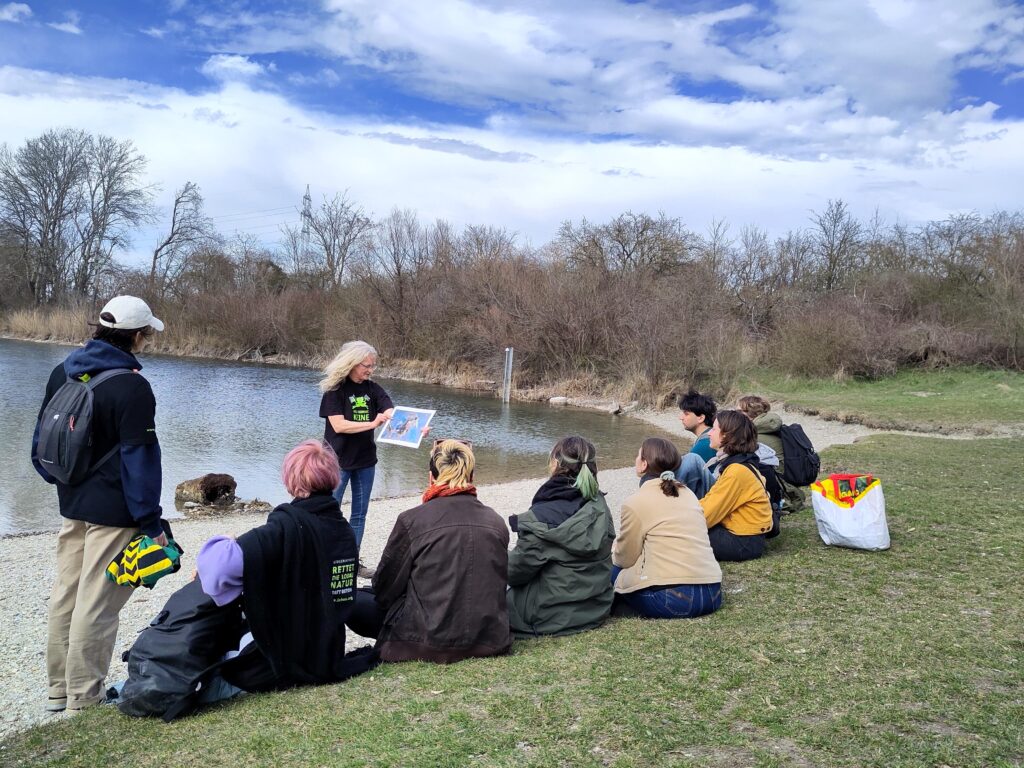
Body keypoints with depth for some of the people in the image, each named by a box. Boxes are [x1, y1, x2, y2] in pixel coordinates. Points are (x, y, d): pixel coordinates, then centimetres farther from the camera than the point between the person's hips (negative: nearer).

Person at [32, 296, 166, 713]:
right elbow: (140, 460, -19)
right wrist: (151, 522, -14)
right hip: (113, 512, -8)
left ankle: (59, 689, 30)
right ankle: (84, 698, 11)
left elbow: (42, 442, 14)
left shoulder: (62, 373, 6)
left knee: (66, 594, 17)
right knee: (96, 604, 0)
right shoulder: (132, 387, -19)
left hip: (71, 506, 8)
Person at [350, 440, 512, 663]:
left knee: (354, 599, 13)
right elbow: (497, 585, 10)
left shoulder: (411, 520, -11)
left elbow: (385, 586, -2)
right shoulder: (496, 522, 0)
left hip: (429, 639, -5)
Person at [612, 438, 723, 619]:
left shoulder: (636, 502, -5)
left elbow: (625, 558, 3)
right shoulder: (687, 493, 14)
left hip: (672, 598, -6)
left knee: (612, 568, 16)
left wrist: (613, 549, 26)